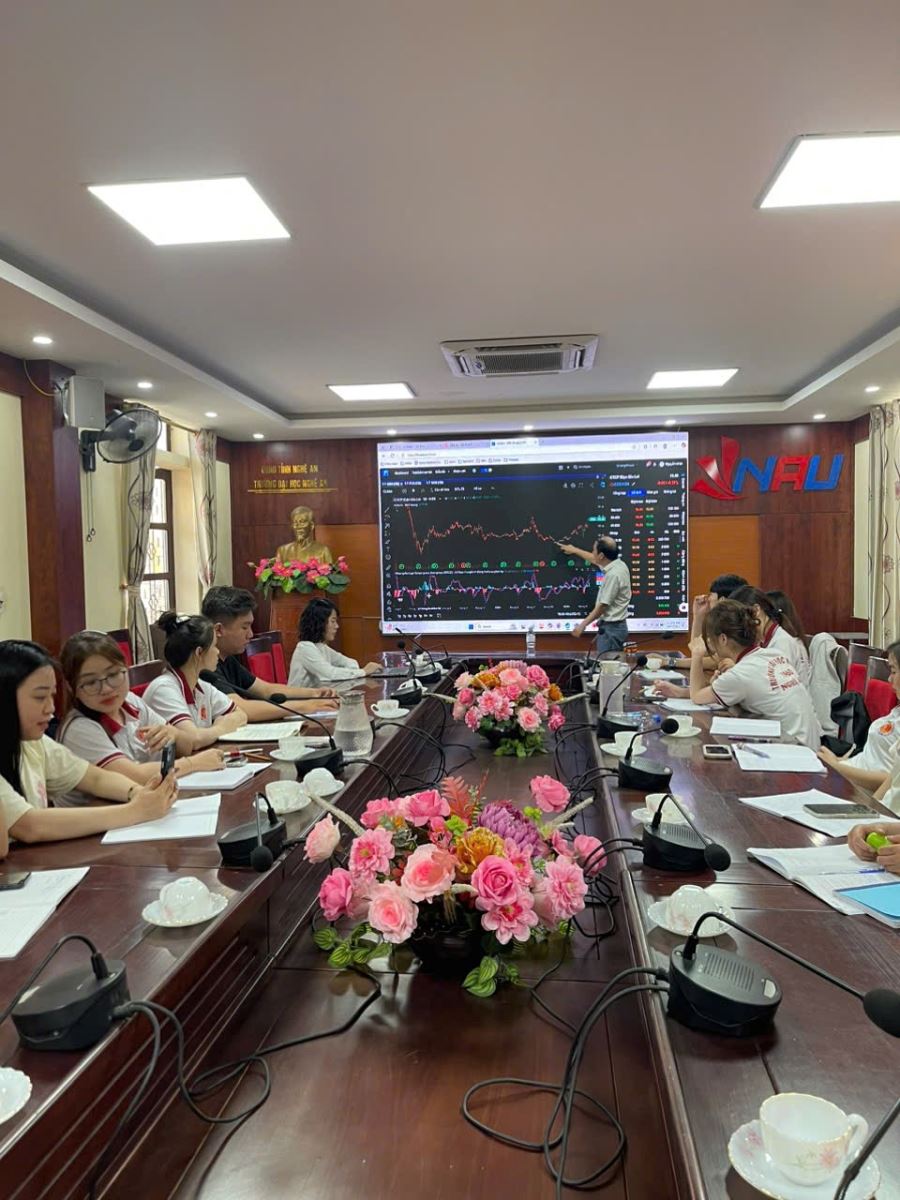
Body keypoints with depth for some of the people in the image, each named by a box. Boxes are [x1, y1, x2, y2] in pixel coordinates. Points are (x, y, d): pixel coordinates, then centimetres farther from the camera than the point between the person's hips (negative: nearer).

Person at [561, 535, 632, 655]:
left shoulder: (613, 575, -22)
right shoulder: (618, 564, 7)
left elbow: (603, 606, -19)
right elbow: (595, 560, 28)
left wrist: (583, 625, -12)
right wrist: (574, 550, 40)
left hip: (611, 628, -10)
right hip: (616, 626, 10)